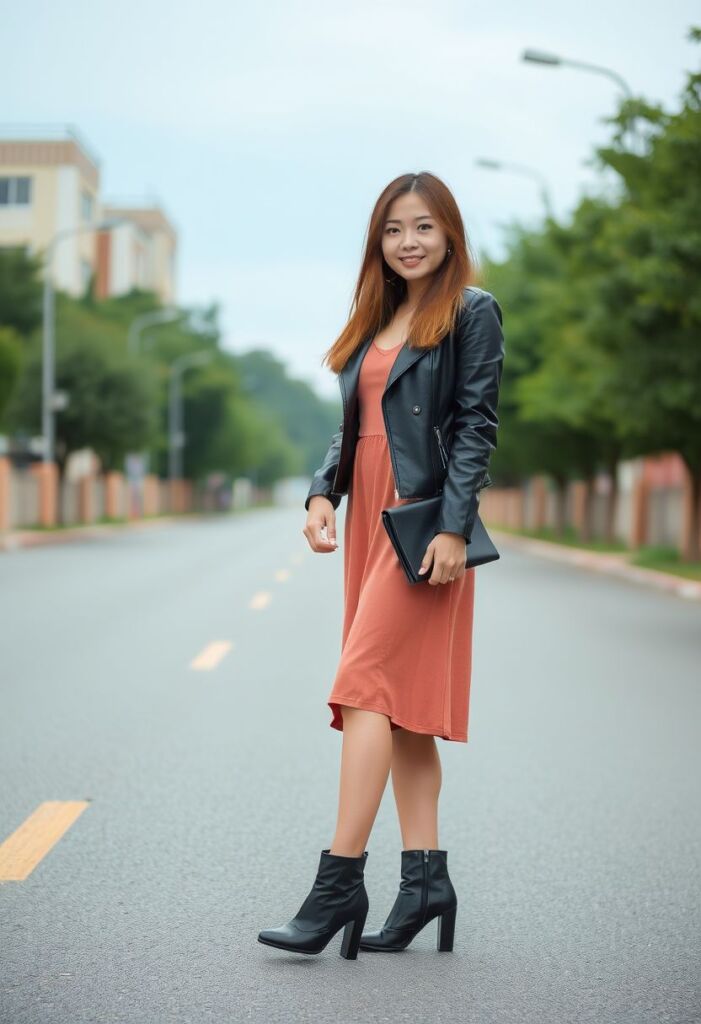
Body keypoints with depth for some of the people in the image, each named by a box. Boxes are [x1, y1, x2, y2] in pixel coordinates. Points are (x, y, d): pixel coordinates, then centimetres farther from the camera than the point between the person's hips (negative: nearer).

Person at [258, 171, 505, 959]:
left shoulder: (471, 312, -2)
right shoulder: (376, 321, 20)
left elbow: (478, 424, -9)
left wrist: (453, 527, -17)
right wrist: (323, 492, 1)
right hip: (370, 515, 8)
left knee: (366, 685, -14)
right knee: (401, 703, 6)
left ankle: (339, 882, -12)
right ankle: (425, 877, 11)